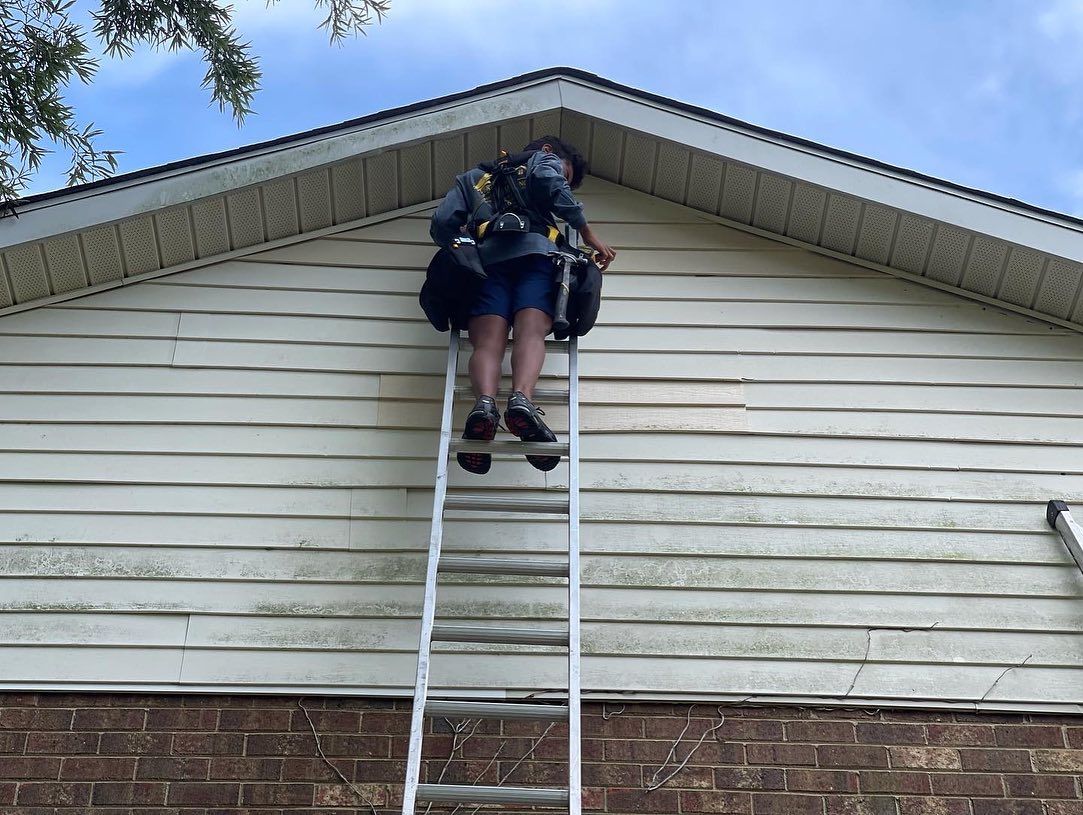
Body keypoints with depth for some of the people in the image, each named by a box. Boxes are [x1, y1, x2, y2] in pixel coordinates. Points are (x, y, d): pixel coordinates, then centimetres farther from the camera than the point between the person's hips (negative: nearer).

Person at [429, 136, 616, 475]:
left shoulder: (472, 176, 40)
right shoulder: (544, 160, 28)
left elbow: (442, 223, 23)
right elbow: (548, 182, 2)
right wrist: (589, 236, 3)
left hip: (485, 258, 3)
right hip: (535, 251, -2)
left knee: (487, 341, -16)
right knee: (531, 333, -20)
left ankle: (485, 402, -45)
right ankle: (522, 397, -48)